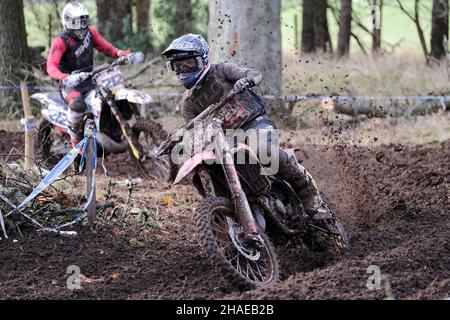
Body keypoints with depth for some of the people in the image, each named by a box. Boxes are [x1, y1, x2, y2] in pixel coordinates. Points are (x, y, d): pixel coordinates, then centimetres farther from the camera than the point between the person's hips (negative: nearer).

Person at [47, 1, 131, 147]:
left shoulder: (90, 32, 6)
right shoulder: (61, 41, -12)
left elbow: (105, 47, 8)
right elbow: (51, 66, -21)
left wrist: (119, 53, -14)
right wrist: (63, 76, -42)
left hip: (88, 82, 6)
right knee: (78, 104, -37)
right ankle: (75, 136, -15)